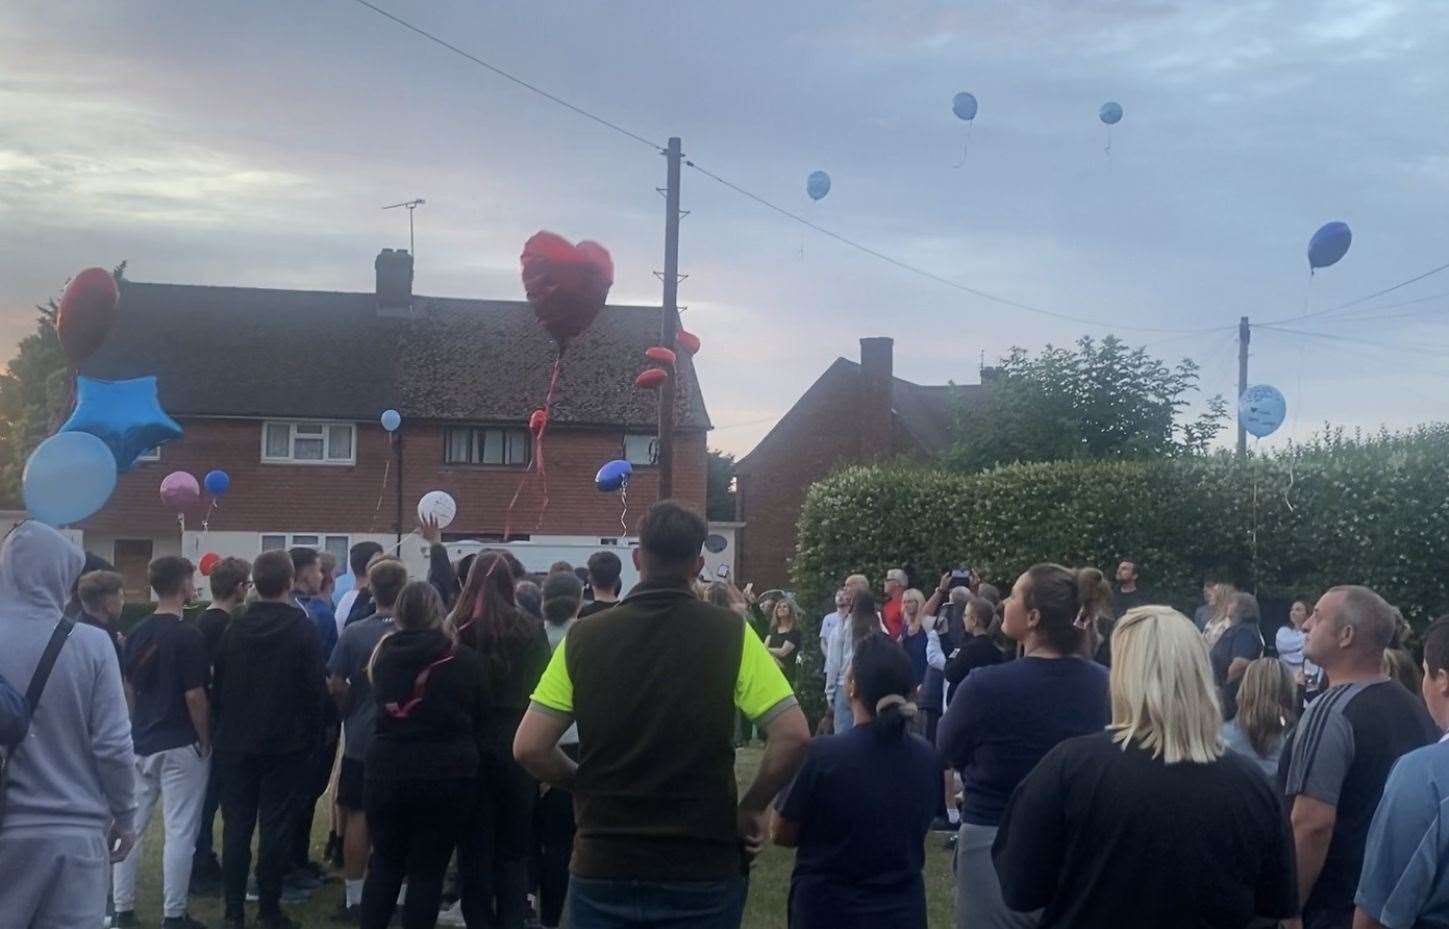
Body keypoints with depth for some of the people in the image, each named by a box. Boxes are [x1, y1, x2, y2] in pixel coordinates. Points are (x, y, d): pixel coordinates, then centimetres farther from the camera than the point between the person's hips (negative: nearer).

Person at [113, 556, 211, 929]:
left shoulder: (137, 633, 5)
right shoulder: (188, 636, -15)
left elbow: (129, 687, 12)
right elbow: (195, 696, -16)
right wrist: (206, 741, -5)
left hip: (140, 743, 7)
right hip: (180, 746, -7)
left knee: (131, 826, 11)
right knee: (179, 831, 0)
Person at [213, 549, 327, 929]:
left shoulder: (234, 629, 2)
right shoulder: (302, 630, -10)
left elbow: (218, 686, 7)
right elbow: (316, 690, -10)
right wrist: (312, 739, 1)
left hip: (237, 743, 4)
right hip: (286, 744, -4)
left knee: (236, 826, 8)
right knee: (276, 828, 2)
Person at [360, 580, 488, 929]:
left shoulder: (382, 653, 0)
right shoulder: (465, 659, -8)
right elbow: (481, 719, 1)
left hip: (387, 769, 3)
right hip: (447, 774, -3)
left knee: (385, 862, 17)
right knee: (428, 869, 5)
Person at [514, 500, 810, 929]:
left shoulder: (584, 636, -3)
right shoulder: (730, 633, -7)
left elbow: (528, 748, -3)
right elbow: (793, 736, -12)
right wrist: (752, 807, 2)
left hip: (603, 867, 1)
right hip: (703, 873, -1)